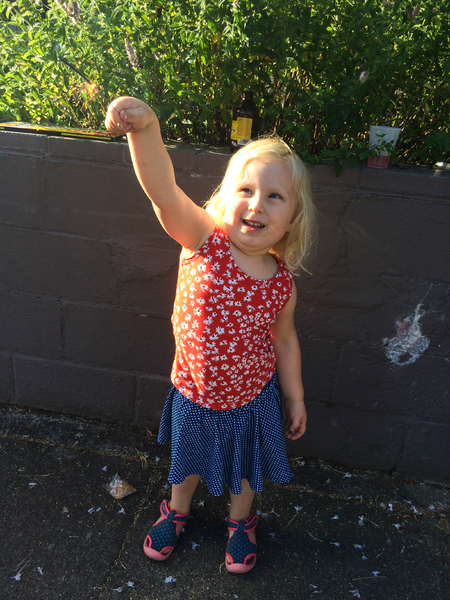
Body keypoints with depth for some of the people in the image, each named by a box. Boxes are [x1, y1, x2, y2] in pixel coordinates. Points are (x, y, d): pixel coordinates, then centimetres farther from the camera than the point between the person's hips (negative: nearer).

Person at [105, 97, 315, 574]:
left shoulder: (281, 281, -17)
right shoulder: (204, 242, -24)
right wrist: (146, 127, -59)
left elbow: (285, 340, -1)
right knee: (189, 461, 28)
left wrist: (295, 398, 8)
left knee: (245, 468, 26)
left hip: (253, 397, 1)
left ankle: (240, 521, 59)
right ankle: (178, 509, 60)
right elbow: (164, 192, -42)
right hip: (194, 394, 0)